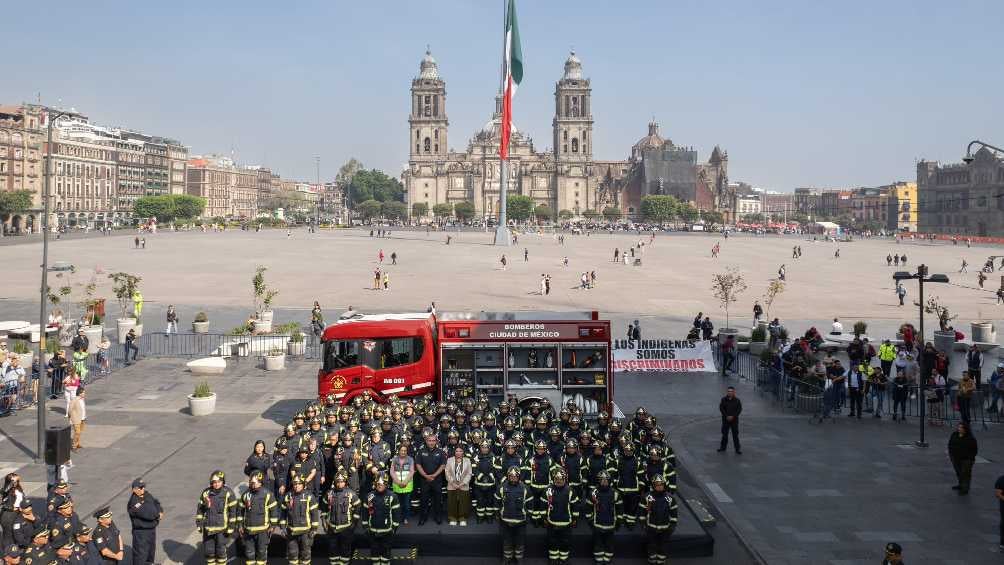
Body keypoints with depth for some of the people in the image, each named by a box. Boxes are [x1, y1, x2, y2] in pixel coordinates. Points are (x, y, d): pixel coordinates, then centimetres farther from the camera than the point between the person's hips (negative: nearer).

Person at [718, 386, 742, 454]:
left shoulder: (737, 400, -5)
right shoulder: (723, 399, -2)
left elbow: (739, 409, -6)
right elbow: (721, 408, -4)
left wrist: (733, 416, -14)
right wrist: (726, 416, -12)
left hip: (734, 419, -2)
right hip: (725, 419, 2)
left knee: (735, 434, -1)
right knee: (724, 433, 10)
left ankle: (737, 449, 5)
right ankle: (723, 447, 23)